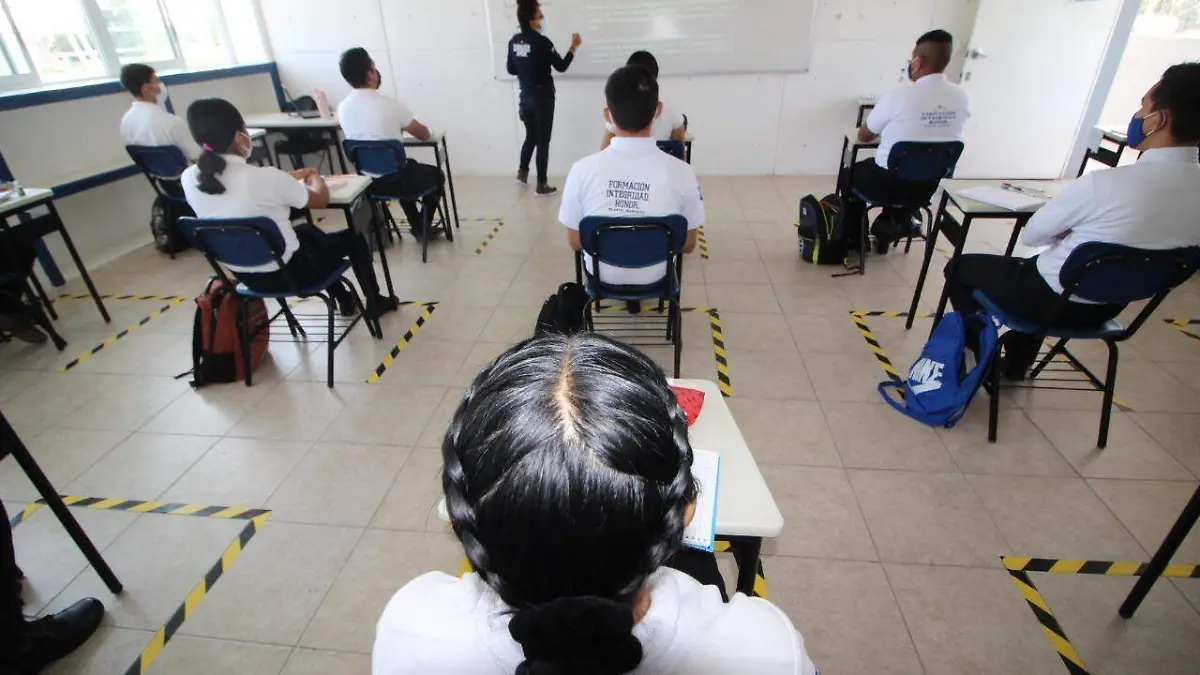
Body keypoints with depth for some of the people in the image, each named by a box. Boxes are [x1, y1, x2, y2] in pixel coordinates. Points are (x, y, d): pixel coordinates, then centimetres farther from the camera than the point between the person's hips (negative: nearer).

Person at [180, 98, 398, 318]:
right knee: (353, 238, 17)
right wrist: (316, 178, 11)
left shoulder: (189, 179, -8)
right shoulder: (264, 177, -28)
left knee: (308, 230, 33)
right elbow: (320, 199, -10)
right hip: (288, 272, -7)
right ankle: (375, 302, 35)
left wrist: (292, 177, 14)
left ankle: (344, 300, 43)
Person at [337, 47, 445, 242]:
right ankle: (423, 227, 28)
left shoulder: (342, 108, -4)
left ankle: (417, 226, 40)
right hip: (394, 181, -6)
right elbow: (424, 134, -5)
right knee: (436, 175, 25)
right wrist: (428, 131, 19)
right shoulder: (390, 104, -20)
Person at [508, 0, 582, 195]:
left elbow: (511, 70, 11)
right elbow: (561, 67, -11)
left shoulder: (514, 42, 2)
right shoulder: (541, 42, -17)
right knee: (543, 141, 1)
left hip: (526, 97, 6)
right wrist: (574, 47, 2)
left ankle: (522, 172, 28)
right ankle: (542, 184, 6)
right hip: (543, 98, -6)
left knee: (530, 136, 23)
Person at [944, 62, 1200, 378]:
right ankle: (1017, 363, 42)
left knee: (960, 268, 14)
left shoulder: (1103, 184, -29)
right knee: (1032, 267, 37)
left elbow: (1030, 235, -14)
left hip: (1054, 300, -7)